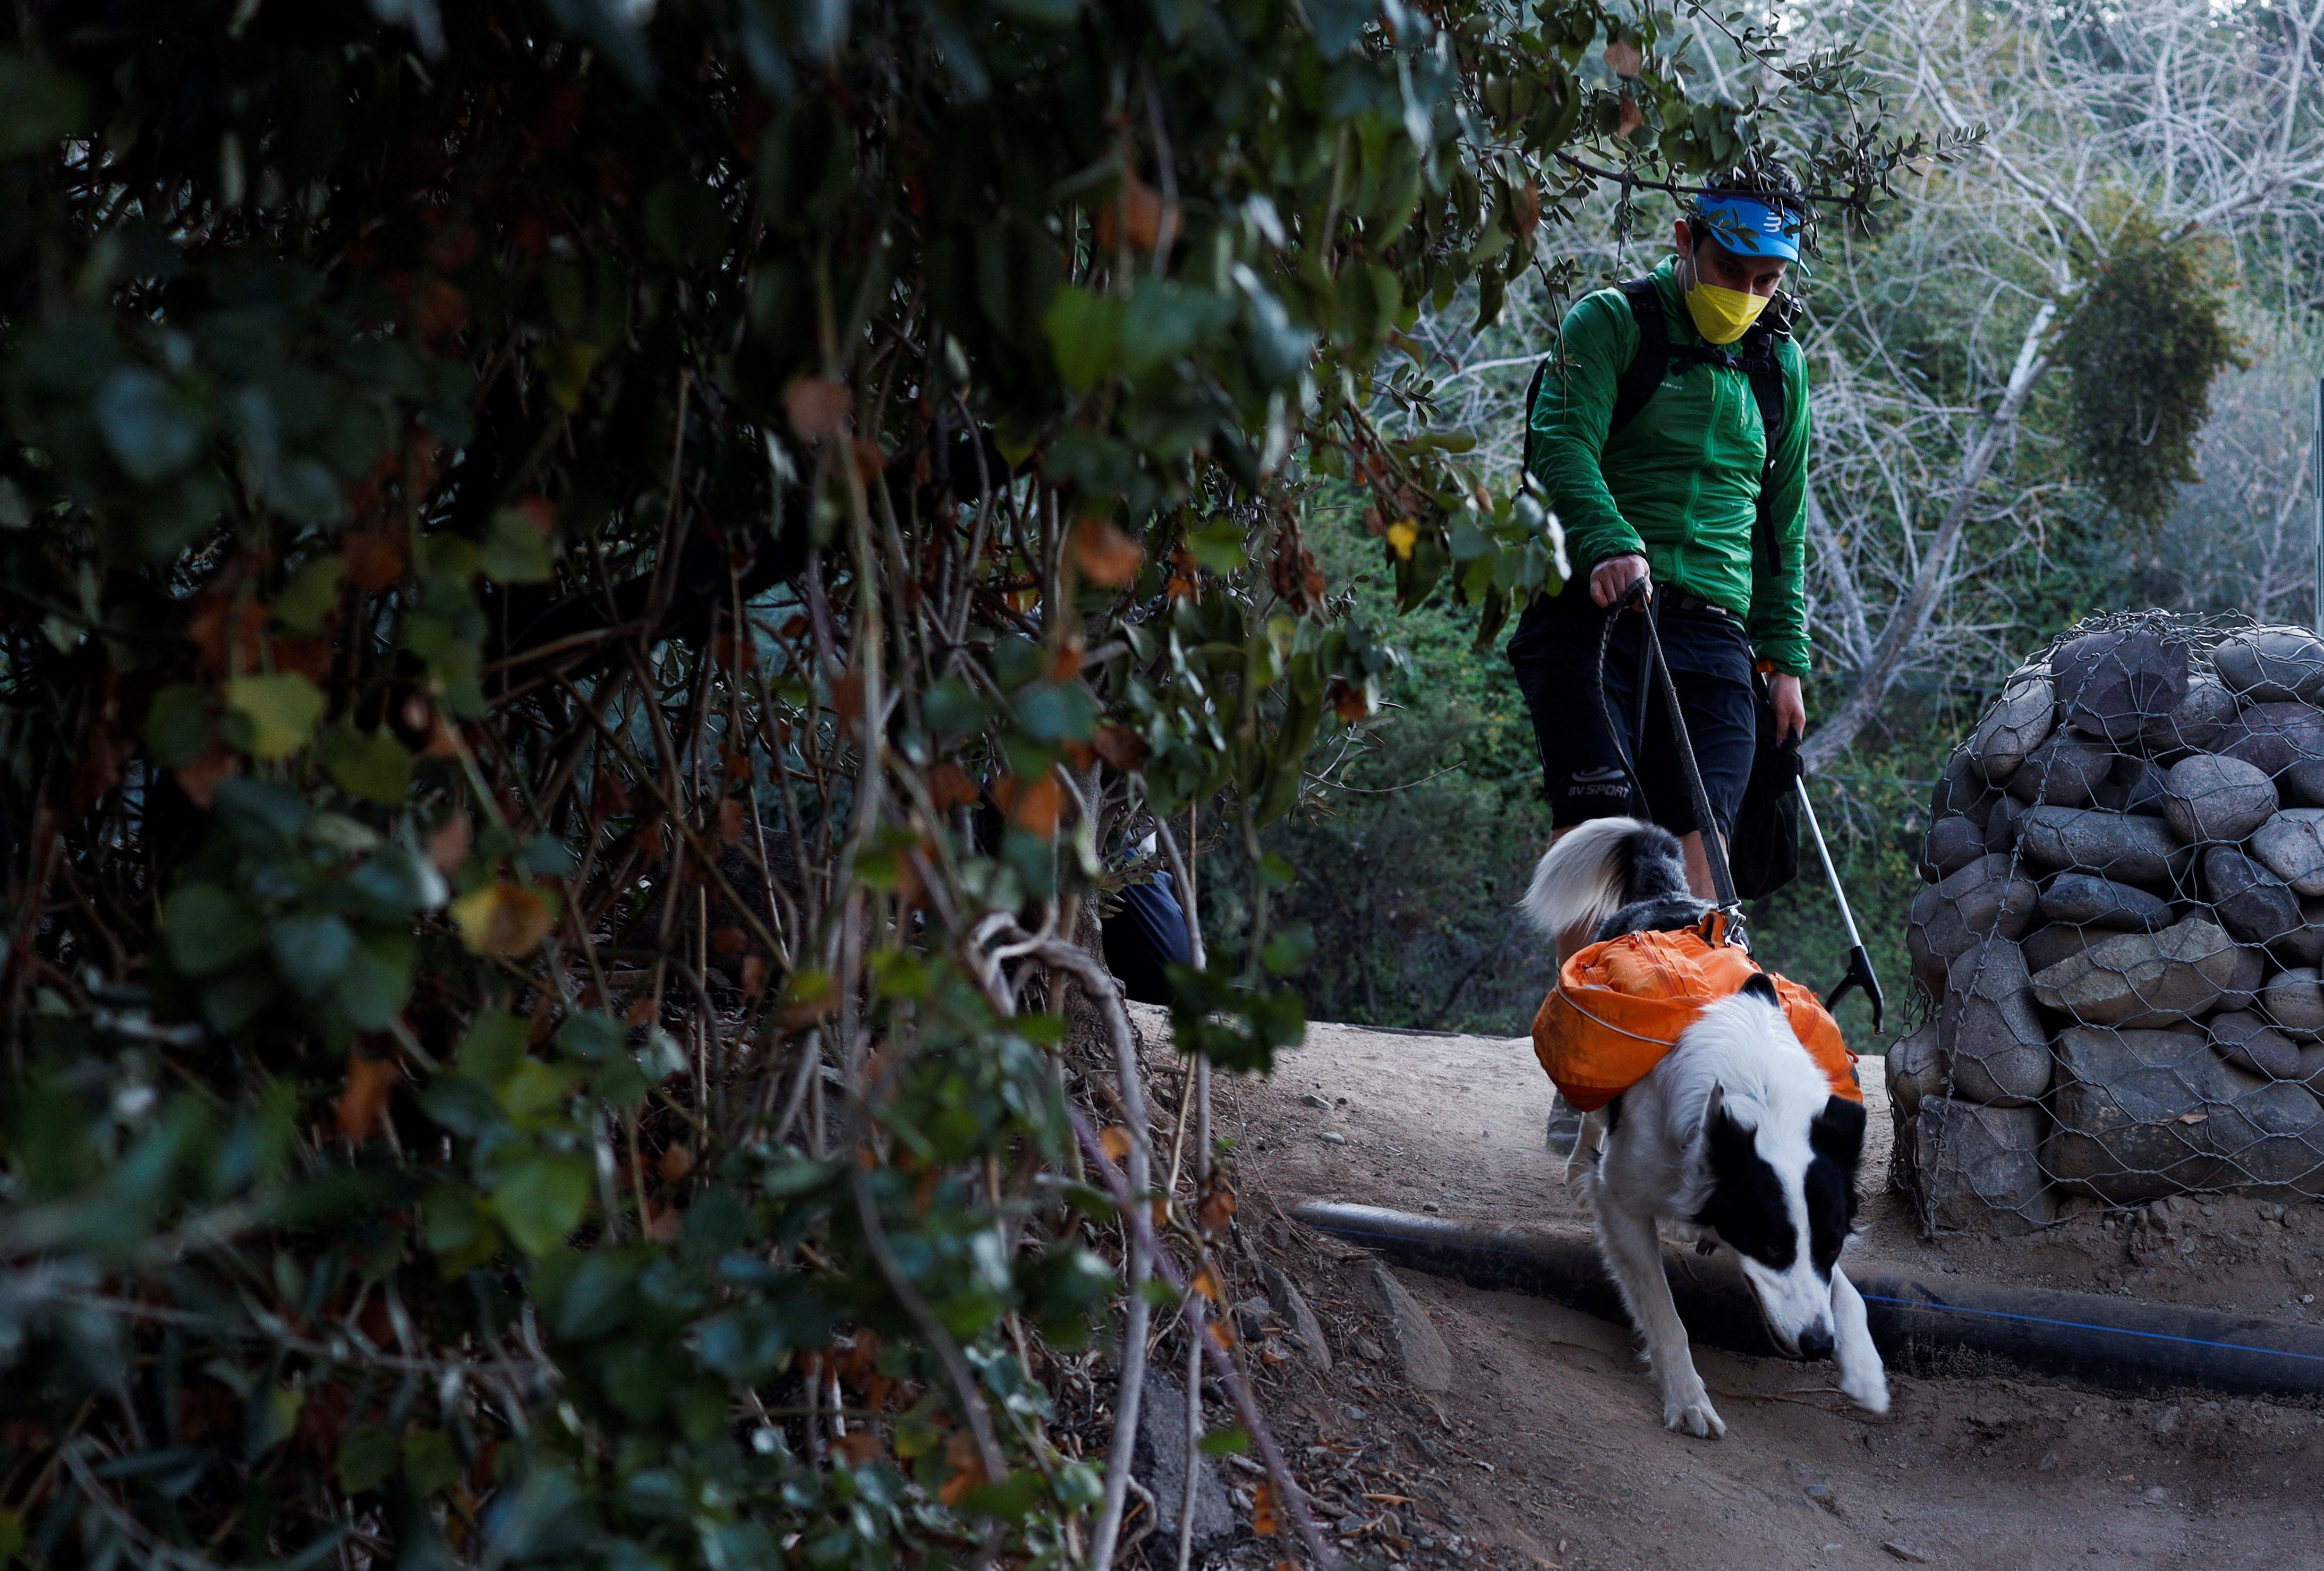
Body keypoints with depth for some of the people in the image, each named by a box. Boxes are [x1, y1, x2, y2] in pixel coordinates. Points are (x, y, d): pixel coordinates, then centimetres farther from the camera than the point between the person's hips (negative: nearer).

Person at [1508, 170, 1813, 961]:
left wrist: (1785, 658, 18)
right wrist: (1608, 546, -32)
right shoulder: (1610, 322, 3)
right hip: (1589, 610, -4)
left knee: (1697, 838, -9)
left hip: (1710, 629, 4)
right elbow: (1563, 445, -14)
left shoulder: (1780, 363, 18)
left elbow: (1783, 523, 24)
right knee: (1595, 815, -16)